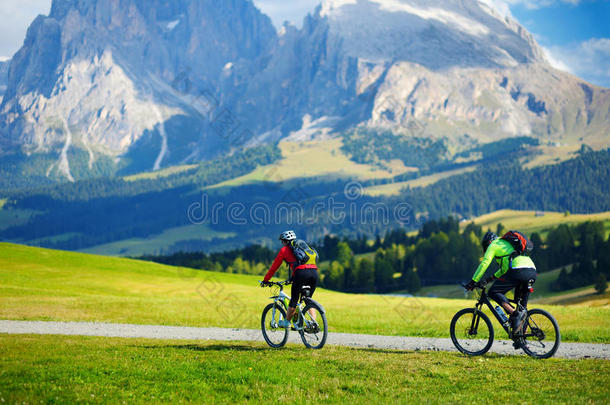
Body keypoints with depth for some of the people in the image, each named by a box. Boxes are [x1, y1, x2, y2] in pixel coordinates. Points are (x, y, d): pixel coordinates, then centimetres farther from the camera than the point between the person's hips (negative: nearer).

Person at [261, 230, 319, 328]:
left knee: (294, 299, 8)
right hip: (314, 272, 5)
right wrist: (292, 278, 58)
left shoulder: (284, 250, 16)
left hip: (302, 272, -5)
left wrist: (265, 280, 30)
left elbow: (274, 267, 20)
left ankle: (287, 322, 18)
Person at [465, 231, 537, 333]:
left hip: (518, 271, -8)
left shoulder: (493, 245, 14)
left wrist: (473, 281, 6)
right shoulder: (506, 243, 37)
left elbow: (484, 263, 4)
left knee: (493, 292, 0)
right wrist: (493, 277, 50)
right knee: (521, 303, 21)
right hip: (532, 271, 8)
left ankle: (515, 314, -17)